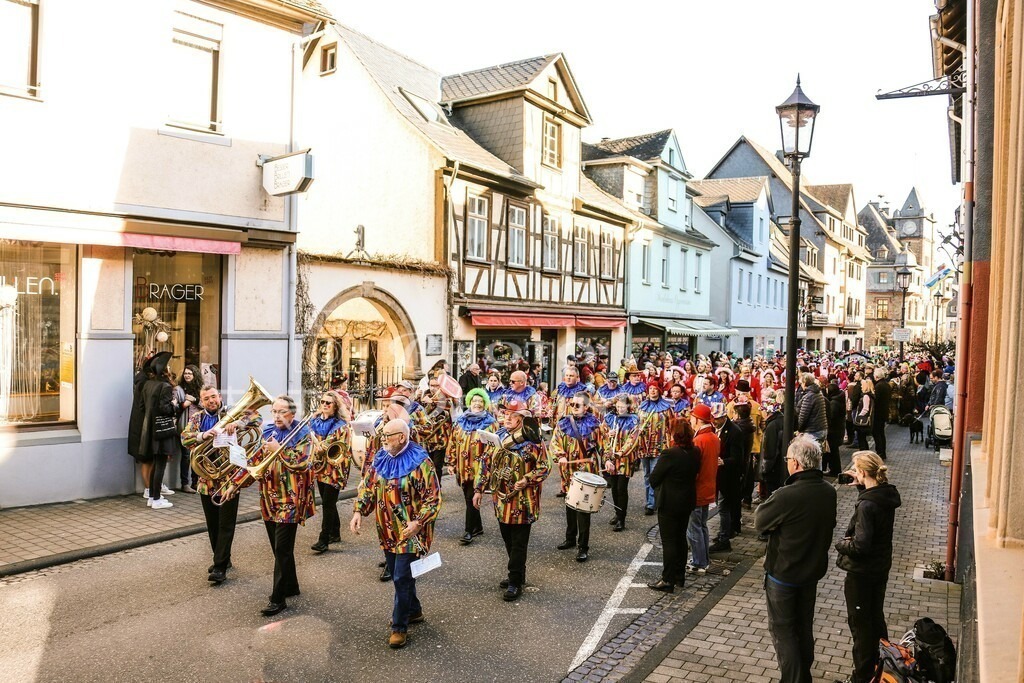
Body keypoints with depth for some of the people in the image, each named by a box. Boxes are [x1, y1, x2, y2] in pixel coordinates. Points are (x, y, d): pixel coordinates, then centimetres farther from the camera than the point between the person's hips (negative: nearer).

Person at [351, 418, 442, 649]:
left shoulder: (420, 462, -17)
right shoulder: (381, 459, 3)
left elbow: (433, 497, -16)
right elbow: (367, 486, 10)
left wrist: (419, 522, -24)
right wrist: (359, 511, -3)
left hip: (410, 531, -7)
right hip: (388, 530, 7)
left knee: (402, 578, -5)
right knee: (397, 573, 17)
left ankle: (400, 627, 8)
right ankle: (414, 610, 38)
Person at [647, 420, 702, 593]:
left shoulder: (669, 454, -24)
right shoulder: (696, 452, -3)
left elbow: (653, 479, -17)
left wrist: (658, 488, 2)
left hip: (669, 503, -7)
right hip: (687, 502, 7)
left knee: (669, 541, 2)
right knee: (681, 538, 19)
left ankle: (668, 580, 8)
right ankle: (680, 575, 30)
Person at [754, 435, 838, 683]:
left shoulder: (786, 496, -31)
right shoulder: (829, 492, -8)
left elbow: (759, 522, -15)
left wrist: (769, 502, -2)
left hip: (783, 573, -7)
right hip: (813, 570, 7)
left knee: (782, 629, 10)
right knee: (805, 627, 22)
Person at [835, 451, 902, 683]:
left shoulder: (867, 505, -29)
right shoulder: (887, 494, -5)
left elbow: (860, 545, -30)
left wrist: (841, 544, -12)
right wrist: (861, 484, 5)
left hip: (862, 572, -8)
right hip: (881, 568, 8)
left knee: (860, 623, 9)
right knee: (876, 616, 25)